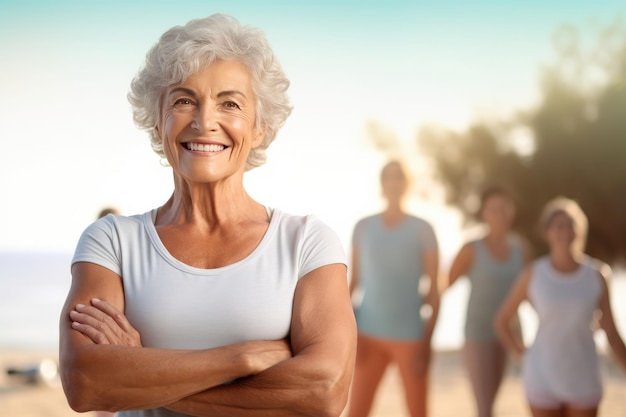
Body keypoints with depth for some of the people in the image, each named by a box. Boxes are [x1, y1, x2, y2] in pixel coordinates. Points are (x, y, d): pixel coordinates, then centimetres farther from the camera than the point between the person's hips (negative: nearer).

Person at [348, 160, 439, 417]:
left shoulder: (422, 230, -1)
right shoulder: (363, 227, 5)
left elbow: (433, 289, -2)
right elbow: (354, 281, 7)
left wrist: (428, 340, -7)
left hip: (410, 336, -2)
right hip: (369, 334, 2)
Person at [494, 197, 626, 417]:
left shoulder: (597, 274, -5)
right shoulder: (533, 273, -9)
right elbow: (502, 321, 3)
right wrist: (524, 355, 0)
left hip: (584, 380, 1)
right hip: (543, 378, -1)